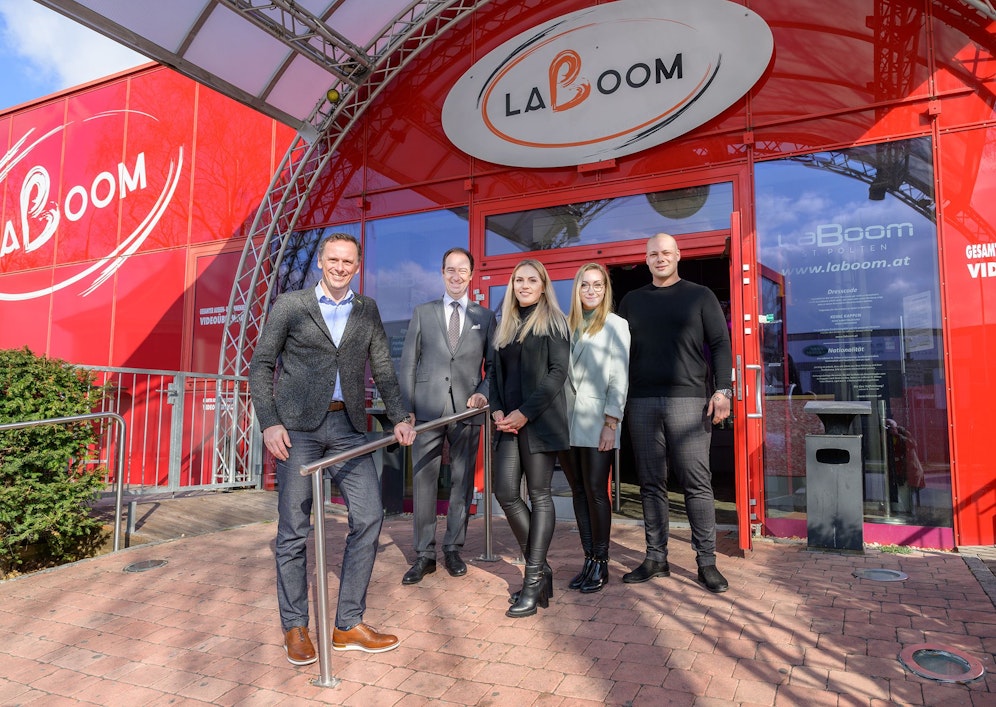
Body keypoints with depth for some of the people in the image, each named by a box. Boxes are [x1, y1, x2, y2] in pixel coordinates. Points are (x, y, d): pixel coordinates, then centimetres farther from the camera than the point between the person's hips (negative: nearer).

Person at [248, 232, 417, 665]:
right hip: (297, 426, -3)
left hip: (348, 426, 3)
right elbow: (261, 366, 3)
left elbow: (383, 369, 14)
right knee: (294, 528, 1)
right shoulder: (290, 305, 4)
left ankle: (348, 625, 12)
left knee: (369, 517, -2)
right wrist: (269, 423, -8)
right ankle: (295, 628, 18)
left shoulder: (367, 311, 13)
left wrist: (399, 417, 3)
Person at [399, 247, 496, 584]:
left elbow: (493, 364, 11)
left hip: (466, 411, 0)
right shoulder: (422, 313, 11)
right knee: (423, 483, 1)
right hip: (427, 410, 0)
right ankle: (424, 554, 12)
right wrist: (406, 410, -1)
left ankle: (453, 549, 20)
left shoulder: (485, 316, 11)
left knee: (462, 483, 7)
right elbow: (408, 364, 6)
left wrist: (484, 393, -8)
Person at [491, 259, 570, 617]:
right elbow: (497, 372, 18)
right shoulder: (505, 325, 18)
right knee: (506, 492, -1)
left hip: (540, 418, -6)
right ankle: (540, 567, 14)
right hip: (509, 421, 6)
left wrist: (525, 413, -15)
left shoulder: (553, 322, 1)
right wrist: (497, 410, 0)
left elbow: (558, 372, -8)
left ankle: (534, 581, 3)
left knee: (539, 495, -2)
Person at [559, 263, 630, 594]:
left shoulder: (615, 325, 1)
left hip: (596, 422, -5)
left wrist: (611, 423, -11)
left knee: (595, 491, -3)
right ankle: (588, 560, 16)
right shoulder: (567, 325, 15)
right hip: (567, 421, 5)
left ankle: (600, 563, 9)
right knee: (578, 491, 7)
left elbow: (619, 378, -4)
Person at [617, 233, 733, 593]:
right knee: (651, 484, 6)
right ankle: (656, 558, 14)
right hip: (641, 402, 3)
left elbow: (720, 345, 3)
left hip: (688, 400, -3)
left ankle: (706, 561, 7)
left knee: (697, 483, -2)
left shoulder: (700, 296, 9)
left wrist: (722, 390, -9)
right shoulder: (632, 301, 16)